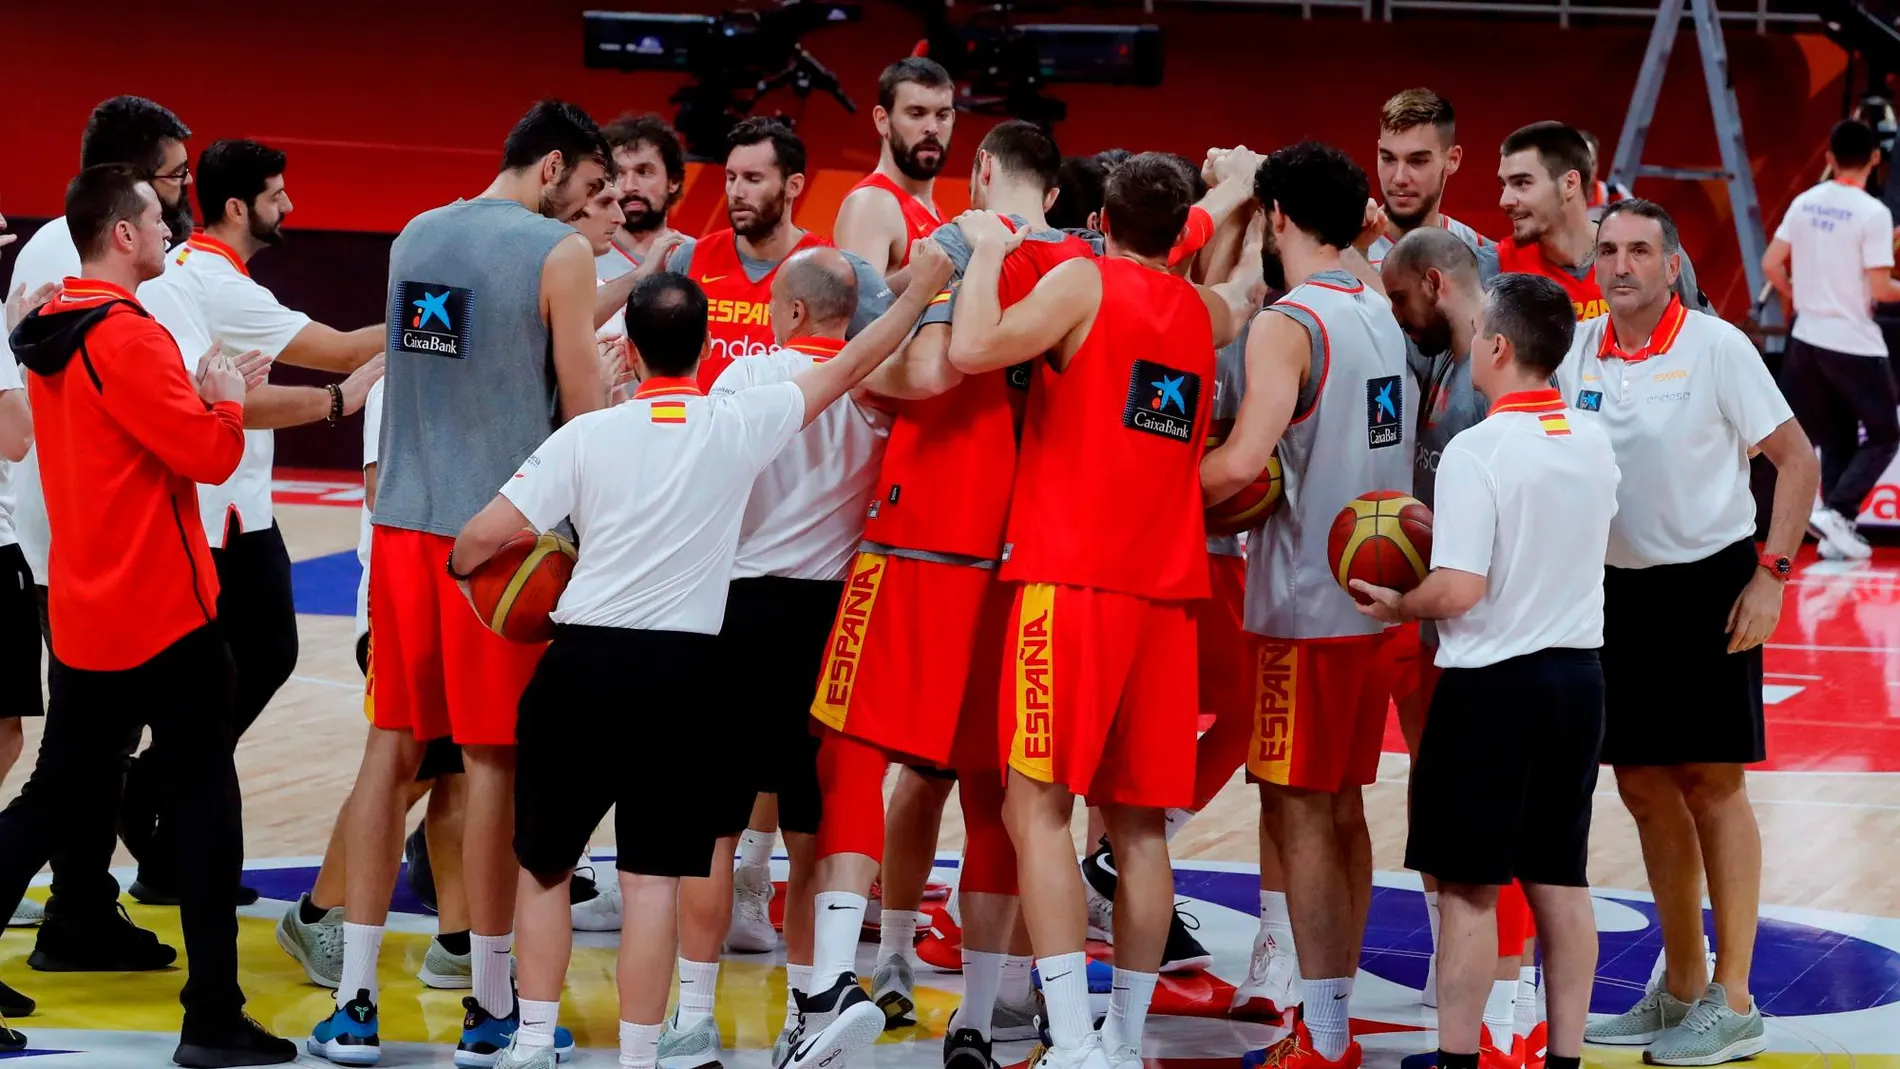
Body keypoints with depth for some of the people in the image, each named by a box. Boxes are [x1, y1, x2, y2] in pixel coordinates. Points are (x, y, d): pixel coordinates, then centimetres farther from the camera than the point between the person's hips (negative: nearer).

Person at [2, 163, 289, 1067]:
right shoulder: (127, 337, -17)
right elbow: (209, 455, -18)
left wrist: (200, 396, 10)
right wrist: (226, 400, 1)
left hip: (82, 612, 8)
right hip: (164, 614, -8)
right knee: (204, 803, 0)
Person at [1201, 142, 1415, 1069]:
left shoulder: (1287, 325, -16)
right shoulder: (1384, 318, 10)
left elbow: (1241, 462, -26)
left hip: (1305, 606, -8)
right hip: (1373, 589, 8)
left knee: (1296, 812, -3)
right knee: (1340, 806, 15)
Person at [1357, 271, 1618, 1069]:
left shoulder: (1477, 451, -17)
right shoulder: (1594, 443, 5)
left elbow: (1460, 589, -22)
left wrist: (1394, 606, -4)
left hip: (1492, 682, -7)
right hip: (1577, 675, 7)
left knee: (1468, 886, 1)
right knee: (1560, 880, 11)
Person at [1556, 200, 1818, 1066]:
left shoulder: (1716, 348, -12)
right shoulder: (1578, 352, 3)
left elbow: (1796, 460, -10)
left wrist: (1770, 575, -15)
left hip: (1709, 583, -6)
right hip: (1620, 587, 6)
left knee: (1710, 783, -4)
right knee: (1644, 786, 10)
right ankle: (1681, 988, 23)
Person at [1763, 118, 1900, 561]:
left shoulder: (1805, 204, 2)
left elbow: (1771, 265, 4)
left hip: (1809, 338, 6)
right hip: (1855, 344, -6)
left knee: (1838, 438, 16)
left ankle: (1838, 532, 13)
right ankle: (1836, 510, -9)